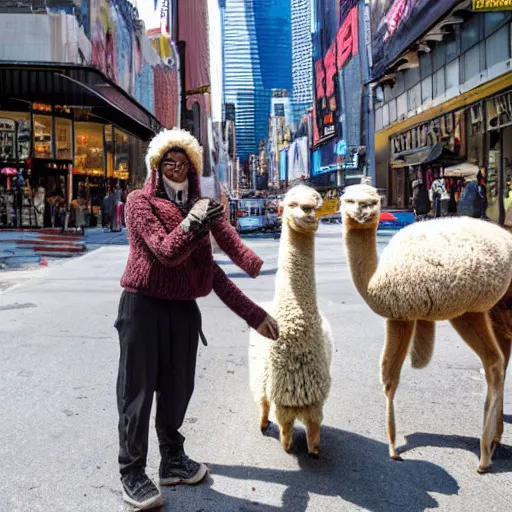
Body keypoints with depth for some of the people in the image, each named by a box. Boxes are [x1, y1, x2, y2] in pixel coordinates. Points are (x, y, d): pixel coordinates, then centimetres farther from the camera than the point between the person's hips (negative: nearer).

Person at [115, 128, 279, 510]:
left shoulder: (198, 206, 12)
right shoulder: (140, 202, -4)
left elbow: (210, 270, 12)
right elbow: (166, 252, -17)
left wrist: (252, 313, 8)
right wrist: (191, 223, -35)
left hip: (184, 308, 6)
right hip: (143, 306, -5)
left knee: (177, 391, 15)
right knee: (137, 391, 1)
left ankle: (173, 461, 32)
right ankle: (132, 474, 15)